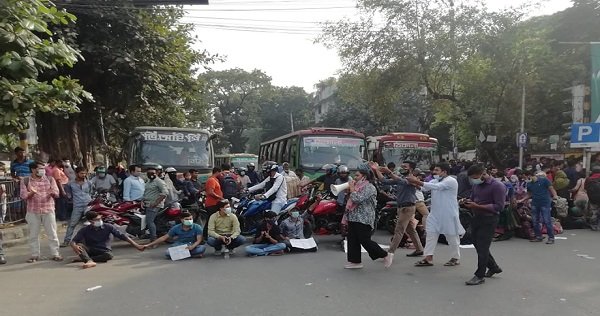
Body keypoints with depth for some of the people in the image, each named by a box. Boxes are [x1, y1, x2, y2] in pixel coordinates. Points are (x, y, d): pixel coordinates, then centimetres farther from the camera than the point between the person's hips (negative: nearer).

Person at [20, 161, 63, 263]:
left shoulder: (50, 179, 5)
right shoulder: (26, 181, 3)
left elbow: (56, 193, 0)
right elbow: (23, 195, -2)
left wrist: (52, 193, -24)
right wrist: (31, 193, -22)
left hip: (48, 210, 0)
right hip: (33, 211, 0)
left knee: (52, 233, 1)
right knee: (33, 234, 7)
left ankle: (55, 254, 7)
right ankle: (35, 255, 18)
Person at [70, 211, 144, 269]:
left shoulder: (108, 227, -3)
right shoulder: (85, 230, 0)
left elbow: (122, 236, -7)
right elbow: (73, 241, -7)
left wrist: (137, 246, -16)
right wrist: (74, 246, -35)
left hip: (104, 252, -1)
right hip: (90, 251, 1)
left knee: (109, 255, -35)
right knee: (79, 245, -27)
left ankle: (86, 259, -32)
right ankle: (90, 261, -51)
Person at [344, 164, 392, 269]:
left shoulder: (369, 187, -13)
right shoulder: (359, 186, 16)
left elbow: (357, 199, -24)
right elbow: (350, 200, 22)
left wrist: (352, 188, -14)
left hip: (363, 220, -9)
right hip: (353, 218, 9)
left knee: (365, 241, -6)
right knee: (352, 240, 7)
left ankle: (385, 255, 10)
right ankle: (355, 261, 15)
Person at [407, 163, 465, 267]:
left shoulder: (451, 181, -14)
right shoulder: (435, 181, 10)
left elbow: (437, 187, -28)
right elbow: (424, 188, -3)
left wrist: (417, 181, -33)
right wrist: (415, 182, -25)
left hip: (449, 214, -7)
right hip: (435, 213, 7)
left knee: (452, 236, 6)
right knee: (431, 234, 4)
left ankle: (455, 258, 22)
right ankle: (428, 258, 8)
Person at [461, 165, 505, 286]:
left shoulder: (497, 186, -14)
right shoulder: (476, 185, 9)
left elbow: (499, 207, -19)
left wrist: (477, 206, -25)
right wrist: (468, 202, -3)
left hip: (489, 220, -8)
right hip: (476, 218, 8)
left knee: (482, 247, -4)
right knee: (477, 244, 15)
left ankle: (480, 276, 7)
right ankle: (493, 267, 35)